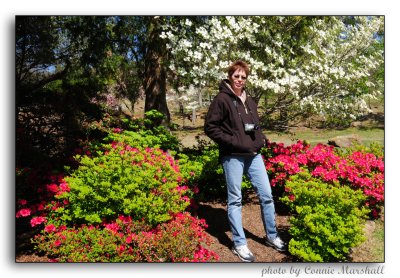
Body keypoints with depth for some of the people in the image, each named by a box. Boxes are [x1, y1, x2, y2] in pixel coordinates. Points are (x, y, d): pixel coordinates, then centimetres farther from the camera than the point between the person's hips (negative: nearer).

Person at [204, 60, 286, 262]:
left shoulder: (250, 101, 15)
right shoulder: (222, 99, -6)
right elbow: (210, 127, -10)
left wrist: (261, 139, 8)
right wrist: (232, 141, -16)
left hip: (254, 155, 7)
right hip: (232, 156, -6)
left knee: (266, 195, 10)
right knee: (235, 199, 4)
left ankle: (272, 236, 28)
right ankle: (239, 244, 17)